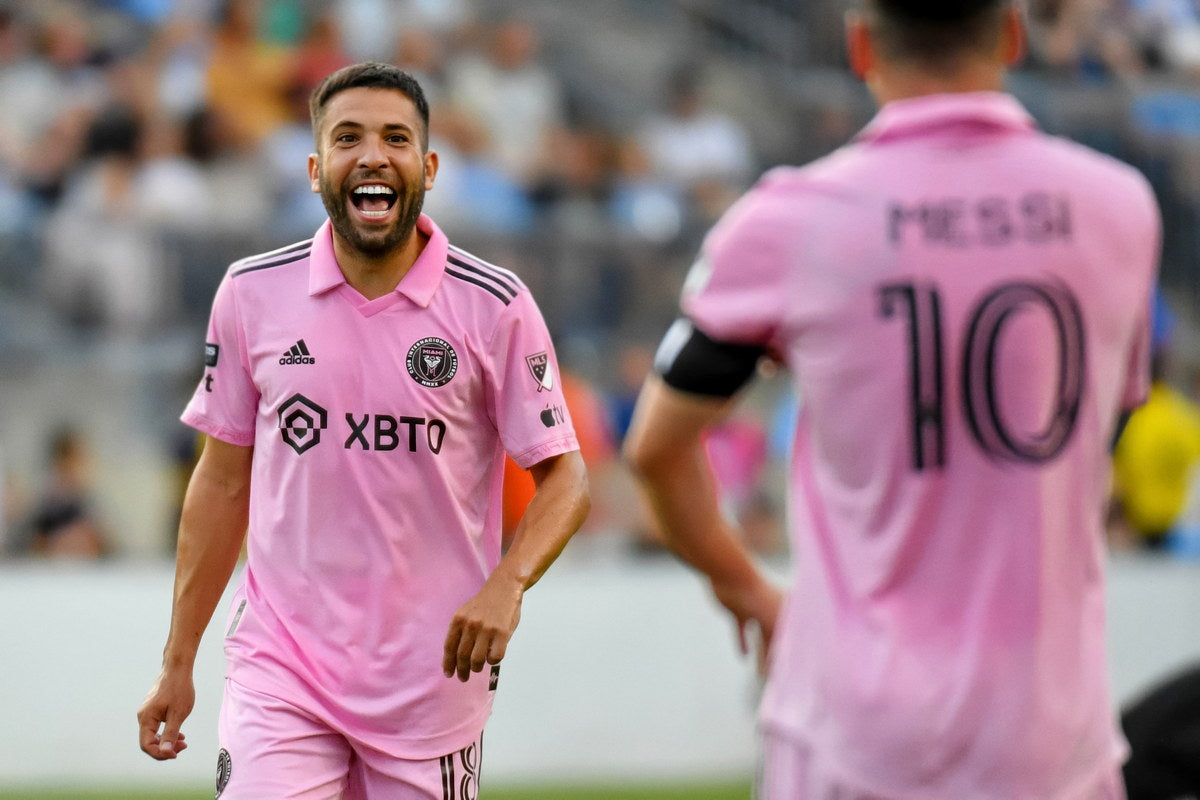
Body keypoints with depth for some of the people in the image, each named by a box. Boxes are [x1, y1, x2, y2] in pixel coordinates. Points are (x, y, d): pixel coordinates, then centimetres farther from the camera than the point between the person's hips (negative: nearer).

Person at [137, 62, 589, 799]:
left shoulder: (495, 308, -3)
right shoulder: (252, 294, 2)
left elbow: (564, 477, -1)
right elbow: (223, 482, 10)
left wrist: (507, 585, -22)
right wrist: (178, 663, 8)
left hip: (432, 675, 0)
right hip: (281, 663, 0)